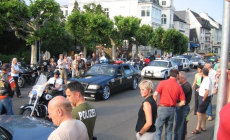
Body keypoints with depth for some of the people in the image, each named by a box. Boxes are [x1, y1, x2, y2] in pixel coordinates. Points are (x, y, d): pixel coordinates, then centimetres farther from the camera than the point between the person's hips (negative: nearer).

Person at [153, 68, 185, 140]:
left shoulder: (163, 83, -6)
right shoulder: (179, 87, 2)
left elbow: (155, 94, -16)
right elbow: (183, 102, 0)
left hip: (162, 108, -3)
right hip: (172, 110, 3)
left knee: (158, 129, 4)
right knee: (169, 130, 17)